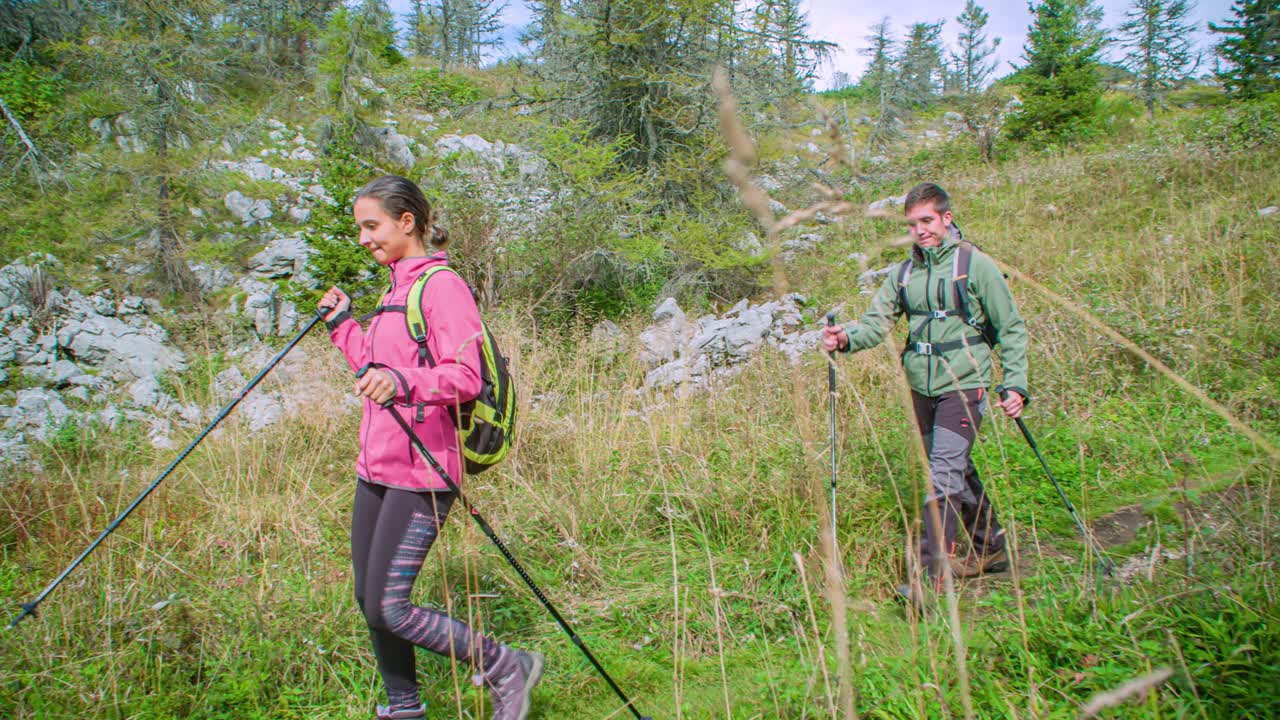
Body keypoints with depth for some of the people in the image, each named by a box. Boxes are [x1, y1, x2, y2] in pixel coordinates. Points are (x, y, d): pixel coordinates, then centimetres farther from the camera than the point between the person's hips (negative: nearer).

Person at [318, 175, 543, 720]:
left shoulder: (441, 286, -12)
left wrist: (402, 382, -38)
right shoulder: (396, 289, 18)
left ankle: (506, 669, 7)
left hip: (420, 472, -10)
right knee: (368, 599, 14)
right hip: (376, 466, 10)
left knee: (388, 608, -9)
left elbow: (464, 378, -23)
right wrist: (342, 326, 21)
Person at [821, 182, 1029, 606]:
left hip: (963, 385, -6)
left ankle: (933, 574, -9)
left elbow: (1011, 329, -2)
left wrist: (1015, 384, -8)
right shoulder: (904, 274, 7)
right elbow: (877, 322, 0)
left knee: (943, 475, -13)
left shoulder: (974, 265, -7)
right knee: (958, 472, 17)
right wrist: (846, 339, -21)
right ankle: (990, 549, 35)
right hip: (921, 388, 6)